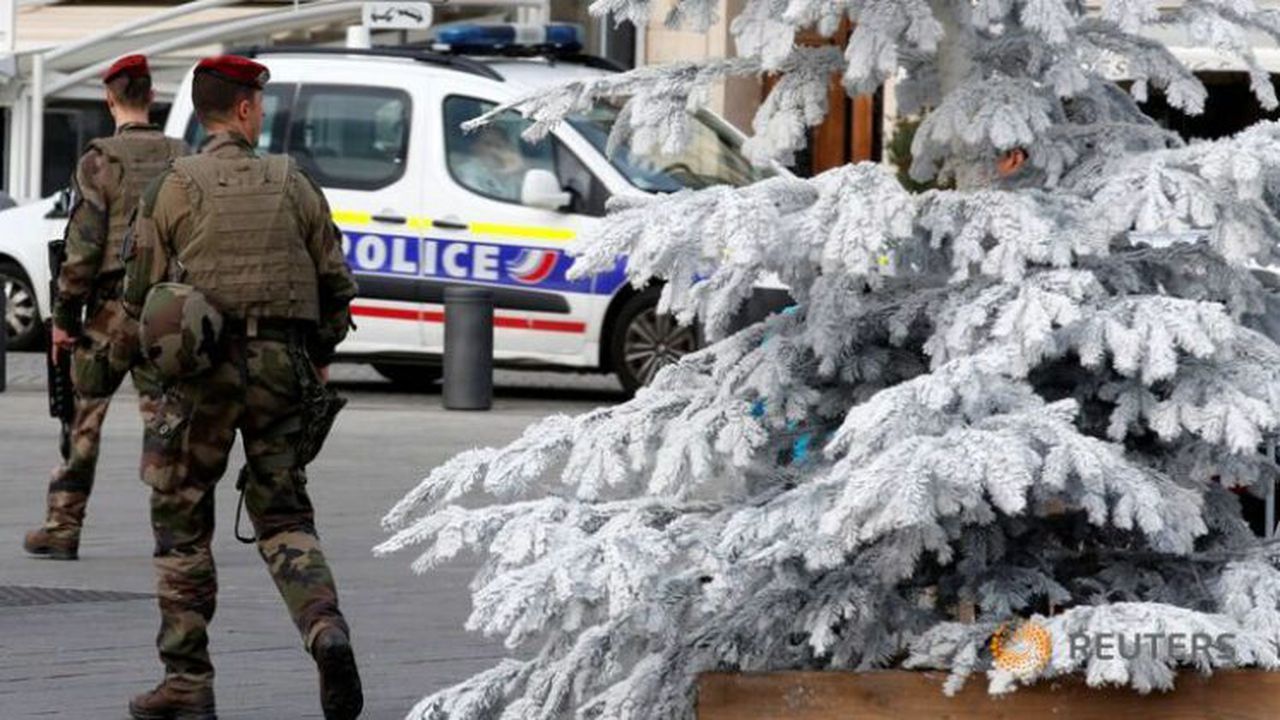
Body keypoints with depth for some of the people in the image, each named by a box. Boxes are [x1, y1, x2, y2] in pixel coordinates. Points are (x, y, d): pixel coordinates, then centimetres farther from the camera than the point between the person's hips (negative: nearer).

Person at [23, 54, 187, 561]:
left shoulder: (101, 160, -9)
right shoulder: (181, 159, 5)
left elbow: (84, 245, -11)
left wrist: (64, 315, -5)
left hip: (109, 308, -3)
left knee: (84, 418, 5)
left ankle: (63, 527, 6)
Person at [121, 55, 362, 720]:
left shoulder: (173, 187, -2)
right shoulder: (293, 185, 5)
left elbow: (140, 291, -2)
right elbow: (336, 283, 6)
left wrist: (162, 344, 19)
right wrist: (320, 354, 22)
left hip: (203, 367, -2)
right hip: (281, 365, 2)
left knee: (182, 521, 7)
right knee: (283, 515, 11)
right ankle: (326, 630, -15)